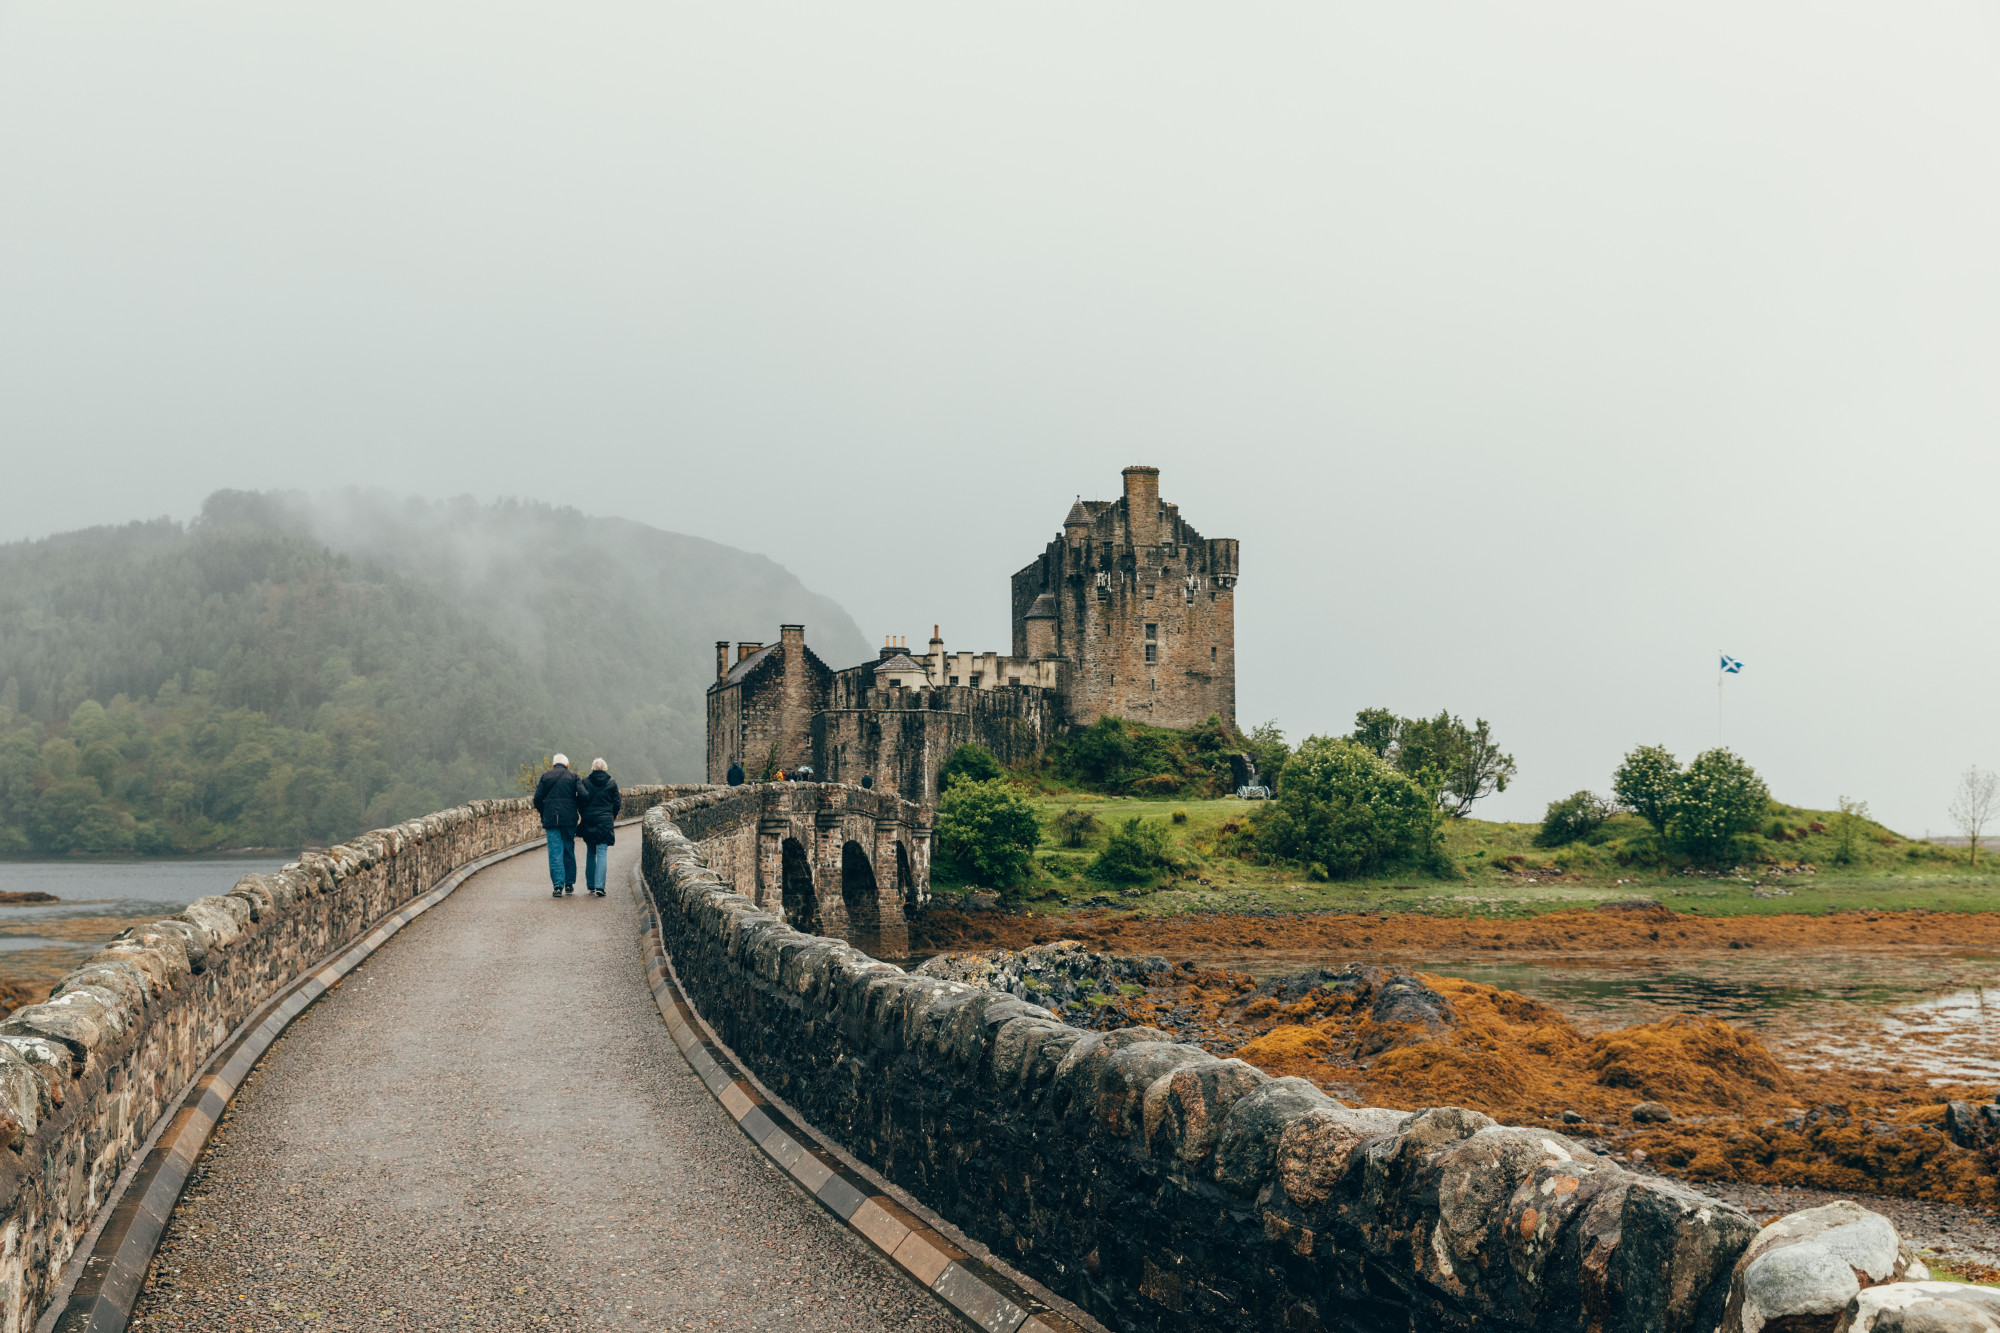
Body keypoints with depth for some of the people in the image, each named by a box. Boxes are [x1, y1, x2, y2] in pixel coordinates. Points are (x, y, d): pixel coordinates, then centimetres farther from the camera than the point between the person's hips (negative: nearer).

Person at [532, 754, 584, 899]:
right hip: (569, 820, 0)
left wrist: (543, 814, 15)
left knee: (555, 852, -2)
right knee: (569, 851, 13)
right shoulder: (572, 777, 4)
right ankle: (569, 884, 19)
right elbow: (582, 794, -8)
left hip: (551, 820, 0)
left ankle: (558, 886, -11)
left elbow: (537, 798, 1)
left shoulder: (546, 776, 6)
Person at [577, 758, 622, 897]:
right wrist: (612, 817, 17)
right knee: (602, 853, -3)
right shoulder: (611, 784, 0)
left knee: (590, 853, 14)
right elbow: (617, 803, 2)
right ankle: (599, 886, -16)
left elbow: (580, 802, -1)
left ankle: (590, 886, 18)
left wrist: (584, 815, 14)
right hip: (605, 821, -1)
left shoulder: (585, 782, -1)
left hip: (589, 821, 1)